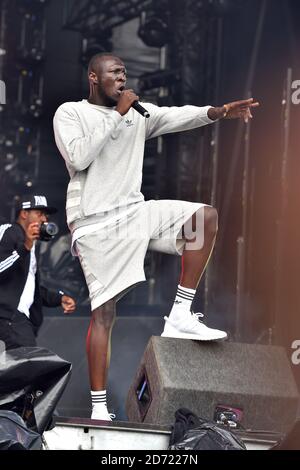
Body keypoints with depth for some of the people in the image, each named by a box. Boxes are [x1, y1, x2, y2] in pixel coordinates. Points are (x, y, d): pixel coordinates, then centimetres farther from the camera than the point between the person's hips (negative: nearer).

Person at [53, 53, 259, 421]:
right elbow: (78, 158, -17)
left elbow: (173, 116, -3)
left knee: (205, 216, -10)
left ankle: (181, 315, -9)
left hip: (135, 211, 5)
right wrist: (117, 115, -14)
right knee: (104, 311, -9)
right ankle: (99, 408, -3)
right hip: (96, 223, -5)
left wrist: (217, 112, -21)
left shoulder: (136, 113, 13)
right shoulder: (69, 113, 1)